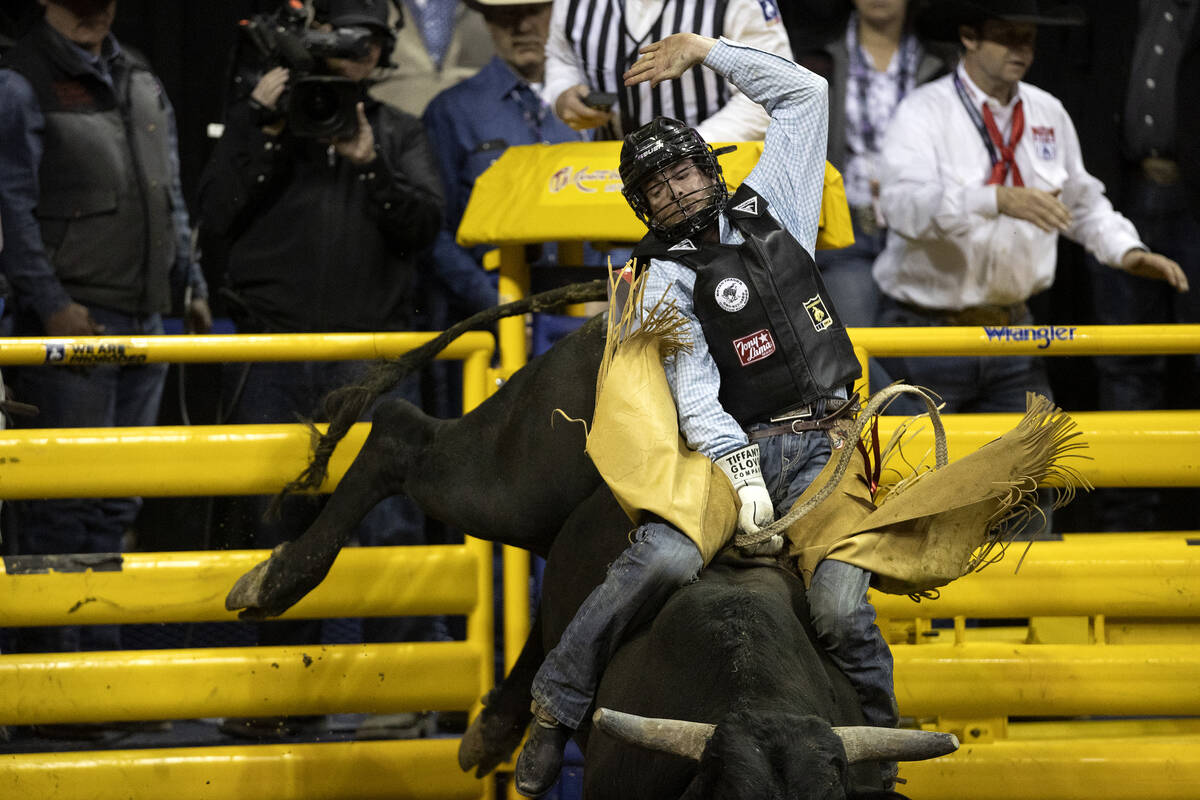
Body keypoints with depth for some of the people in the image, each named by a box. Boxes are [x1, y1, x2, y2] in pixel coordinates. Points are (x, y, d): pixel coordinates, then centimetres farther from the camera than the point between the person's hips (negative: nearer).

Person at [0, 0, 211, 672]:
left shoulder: (140, 80, 17)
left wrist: (190, 284, 15)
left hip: (145, 319, 7)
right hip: (73, 325, -7)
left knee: (118, 502, 10)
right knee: (63, 503, -7)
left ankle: (102, 653, 17)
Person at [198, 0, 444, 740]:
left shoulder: (399, 134, 16)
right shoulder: (262, 124, 15)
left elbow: (423, 226, 1)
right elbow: (219, 213, 0)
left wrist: (370, 165, -13)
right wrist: (263, 124, -7)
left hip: (371, 357, -1)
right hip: (272, 354, 1)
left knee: (390, 519, -11)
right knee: (281, 523, 5)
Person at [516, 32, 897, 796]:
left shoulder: (769, 209, 16)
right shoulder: (665, 281, 4)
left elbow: (805, 95, 19)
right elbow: (694, 392, -9)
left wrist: (707, 50, 13)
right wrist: (743, 476, -24)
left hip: (823, 451, 2)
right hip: (736, 446, -2)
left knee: (841, 605, -19)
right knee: (663, 559, -28)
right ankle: (556, 707, -17)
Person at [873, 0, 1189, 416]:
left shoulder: (1048, 113, 8)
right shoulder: (923, 112, -11)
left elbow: (1081, 201, 21)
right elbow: (903, 205, -28)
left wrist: (1126, 251, 1)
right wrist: (998, 200, -42)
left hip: (1011, 331, 5)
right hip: (927, 332, -5)